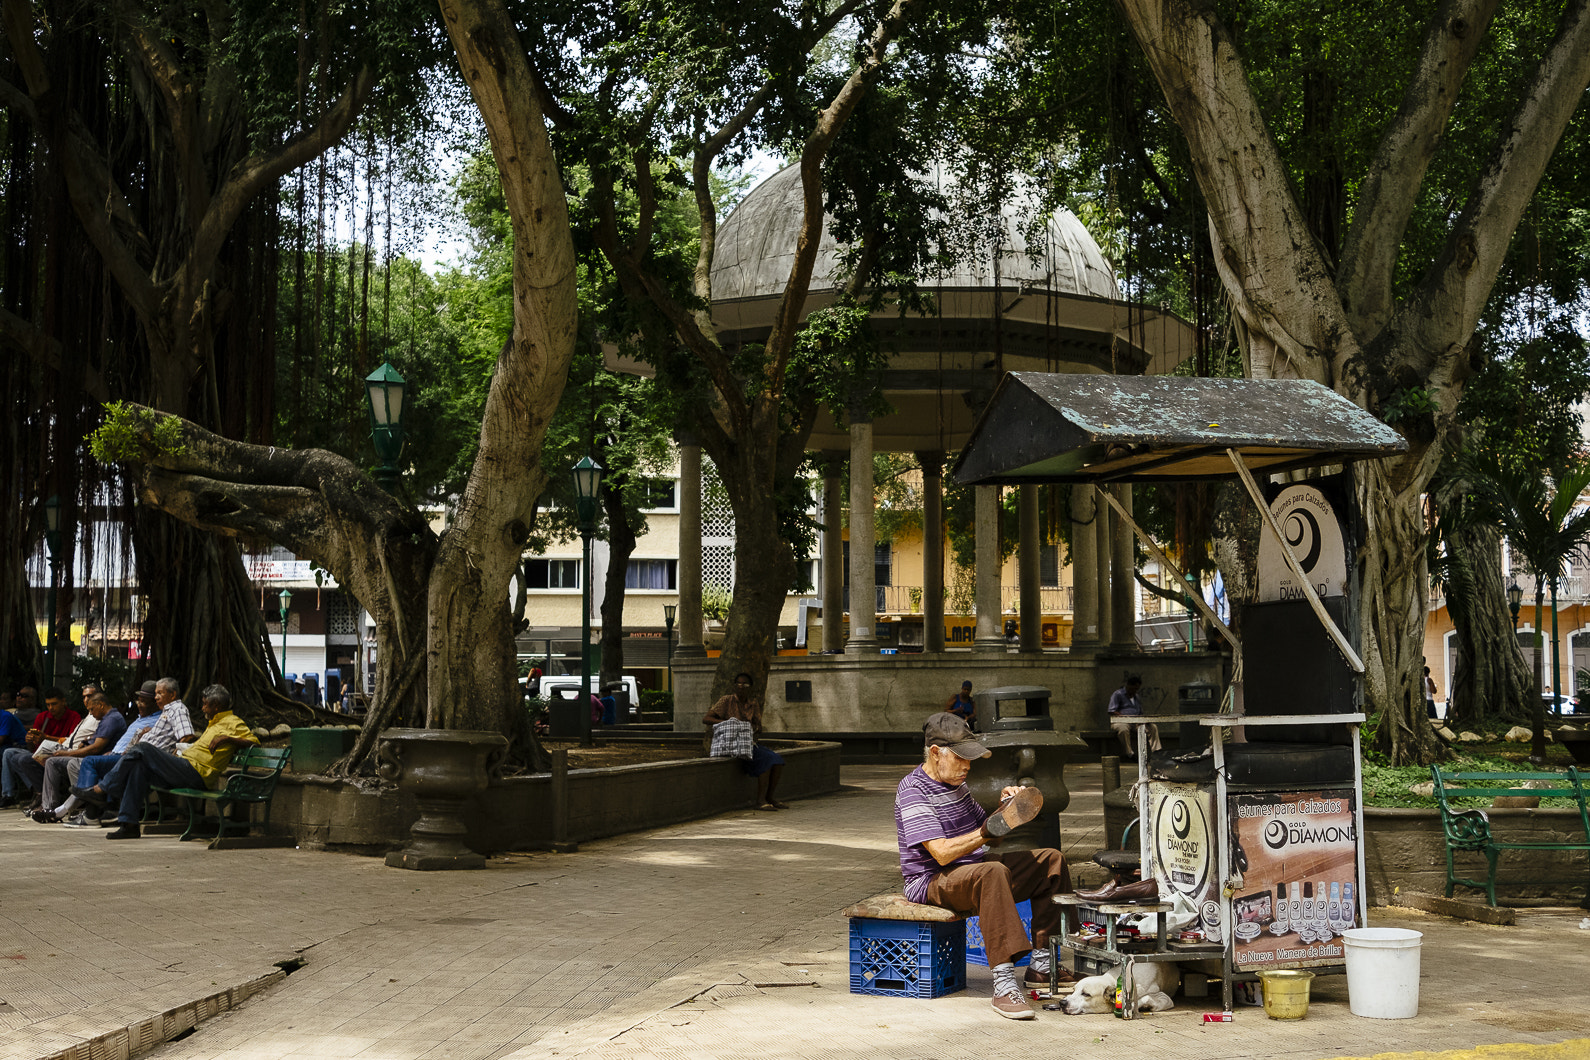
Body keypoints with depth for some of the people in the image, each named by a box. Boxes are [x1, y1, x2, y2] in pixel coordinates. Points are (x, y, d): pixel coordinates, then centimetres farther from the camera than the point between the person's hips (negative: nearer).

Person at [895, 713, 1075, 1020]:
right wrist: (989, 831, -32)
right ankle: (1004, 985, -46)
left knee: (1051, 861, 5)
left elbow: (981, 828, 23)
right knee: (992, 872, -40)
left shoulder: (956, 784, 15)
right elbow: (942, 853, -24)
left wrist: (1002, 808, 3)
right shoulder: (913, 791, -15)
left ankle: (1041, 965, 1)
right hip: (931, 882, -10)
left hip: (972, 871, 10)